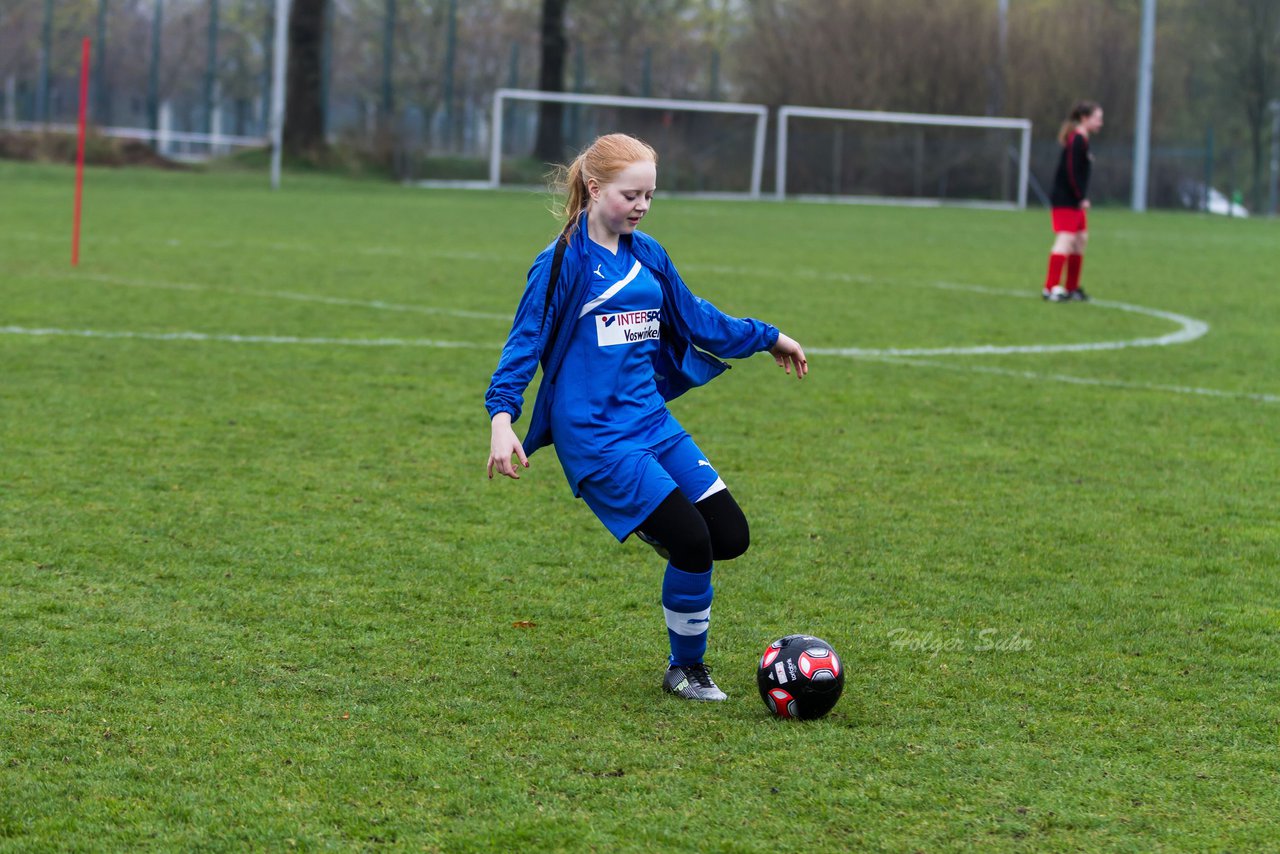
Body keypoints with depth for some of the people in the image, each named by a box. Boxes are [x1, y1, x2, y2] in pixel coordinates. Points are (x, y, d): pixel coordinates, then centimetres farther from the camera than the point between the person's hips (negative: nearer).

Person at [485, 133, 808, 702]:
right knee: (692, 543, -14)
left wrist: (767, 339, 31)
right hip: (595, 437, -7)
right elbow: (526, 342, -10)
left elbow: (694, 319, 23)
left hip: (652, 421, 7)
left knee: (730, 537, -5)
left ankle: (653, 525, 24)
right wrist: (502, 418, -22)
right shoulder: (564, 261, -8)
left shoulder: (647, 255, 11)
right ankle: (686, 671, 6)